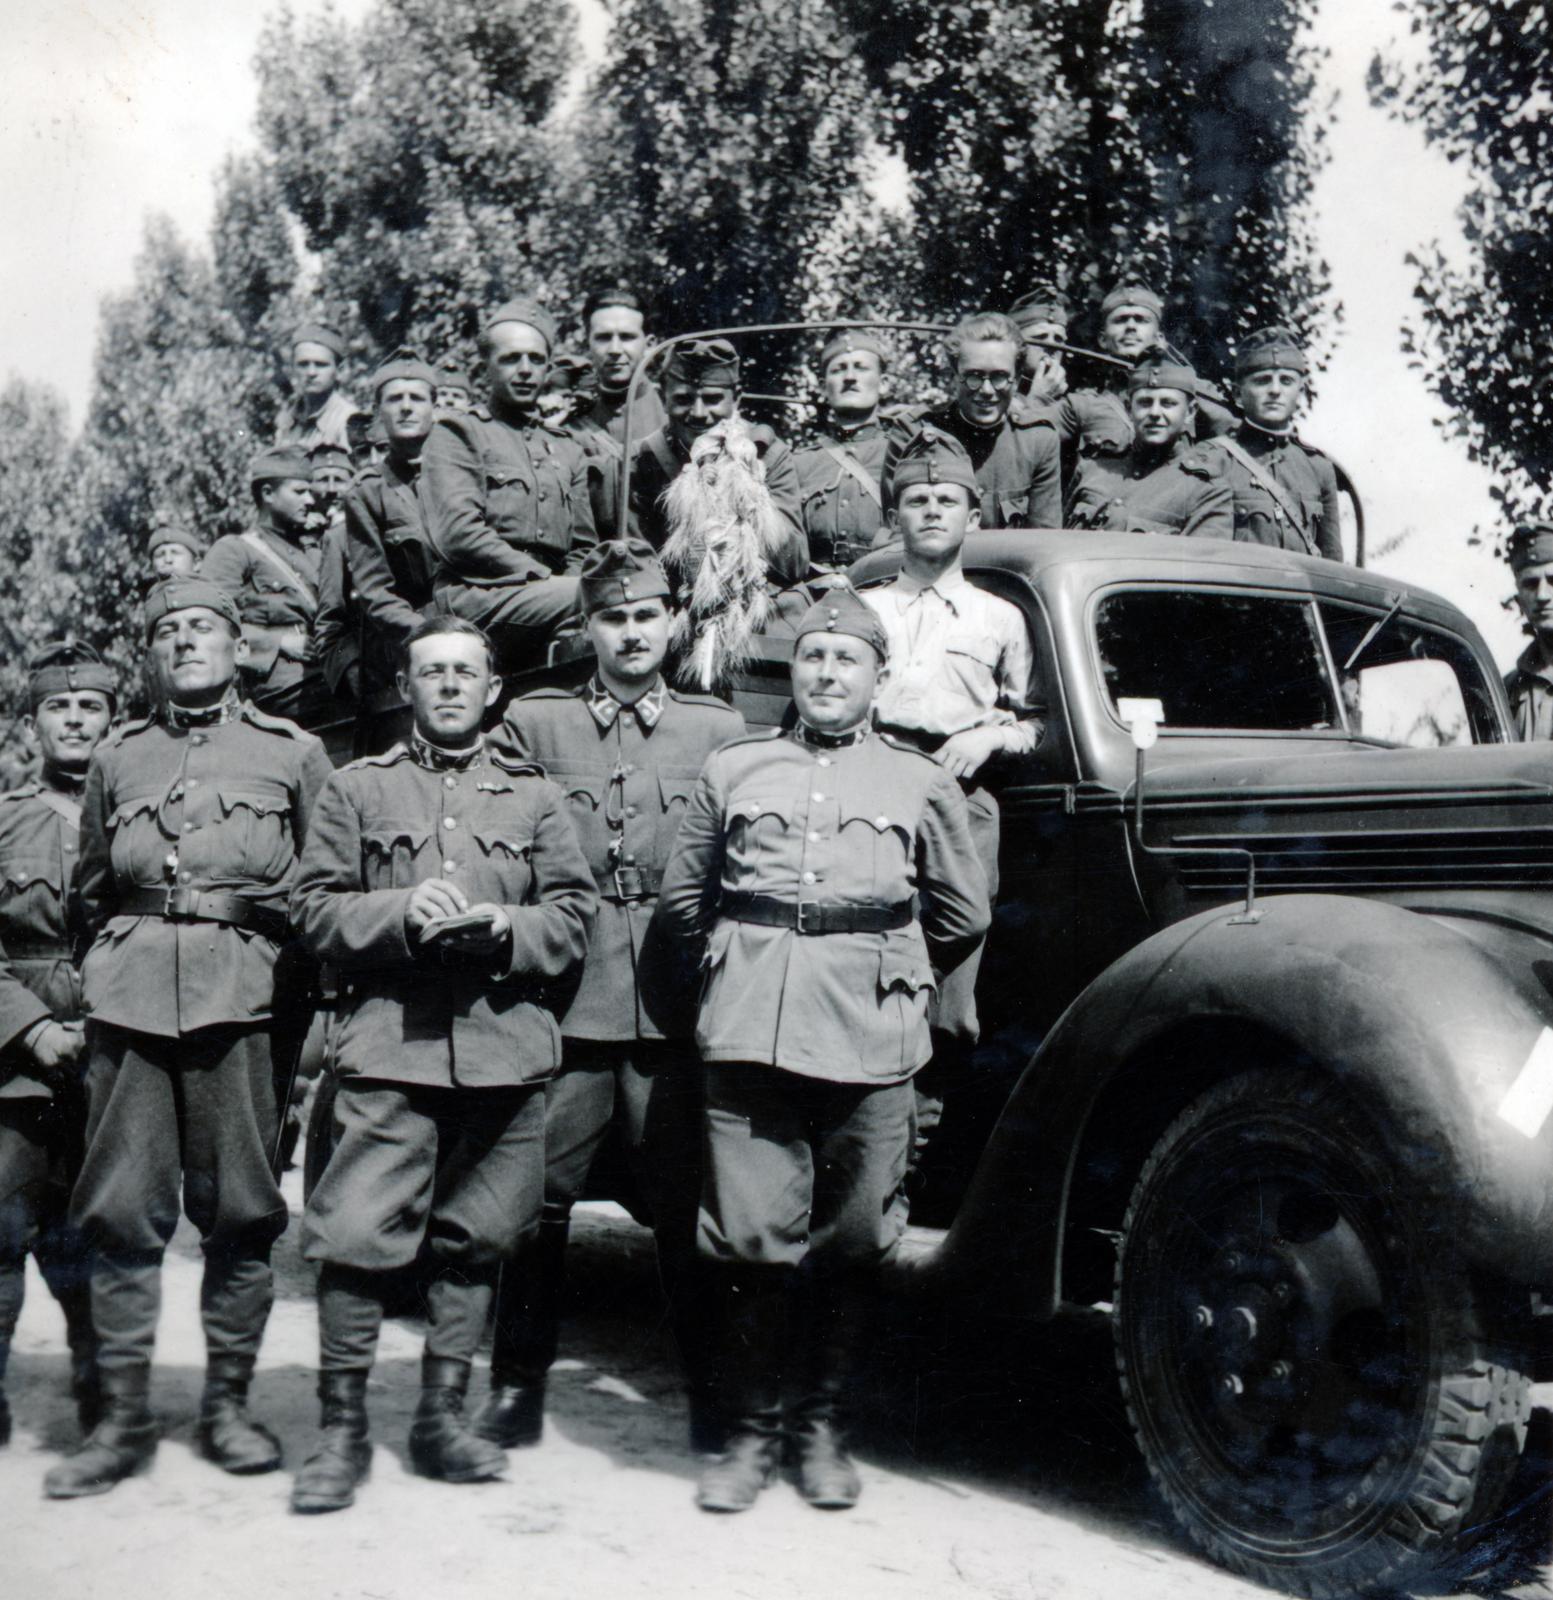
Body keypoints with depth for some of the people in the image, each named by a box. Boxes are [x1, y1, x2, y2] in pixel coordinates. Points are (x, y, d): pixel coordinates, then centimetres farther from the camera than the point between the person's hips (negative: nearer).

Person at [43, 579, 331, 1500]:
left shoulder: (293, 754, 10)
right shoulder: (117, 760, 17)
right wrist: (109, 970, 14)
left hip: (241, 998, -2)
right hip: (130, 999, 2)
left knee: (241, 1211, 1)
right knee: (123, 1211, 0)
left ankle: (228, 1405, 13)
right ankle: (125, 1418, 9)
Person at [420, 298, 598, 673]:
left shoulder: (568, 451, 30)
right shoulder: (456, 435, 12)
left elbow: (583, 549, 24)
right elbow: (458, 533, -4)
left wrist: (563, 590, 0)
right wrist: (544, 578, -10)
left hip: (547, 597, 6)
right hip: (477, 596, -6)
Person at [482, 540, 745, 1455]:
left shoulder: (720, 732, 11)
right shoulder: (532, 725, 9)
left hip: (676, 1010, 0)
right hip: (564, 1004, 0)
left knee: (688, 1206, 4)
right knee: (539, 1198, 3)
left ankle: (713, 1394, 17)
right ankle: (520, 1386, 18)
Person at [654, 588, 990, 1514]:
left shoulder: (920, 784, 12)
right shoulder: (735, 771, 13)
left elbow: (963, 915, 18)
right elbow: (682, 899, 20)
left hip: (870, 1048, 0)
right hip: (749, 1039, 0)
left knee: (854, 1245, 4)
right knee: (751, 1238, -1)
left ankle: (825, 1430, 18)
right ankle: (753, 1432, 12)